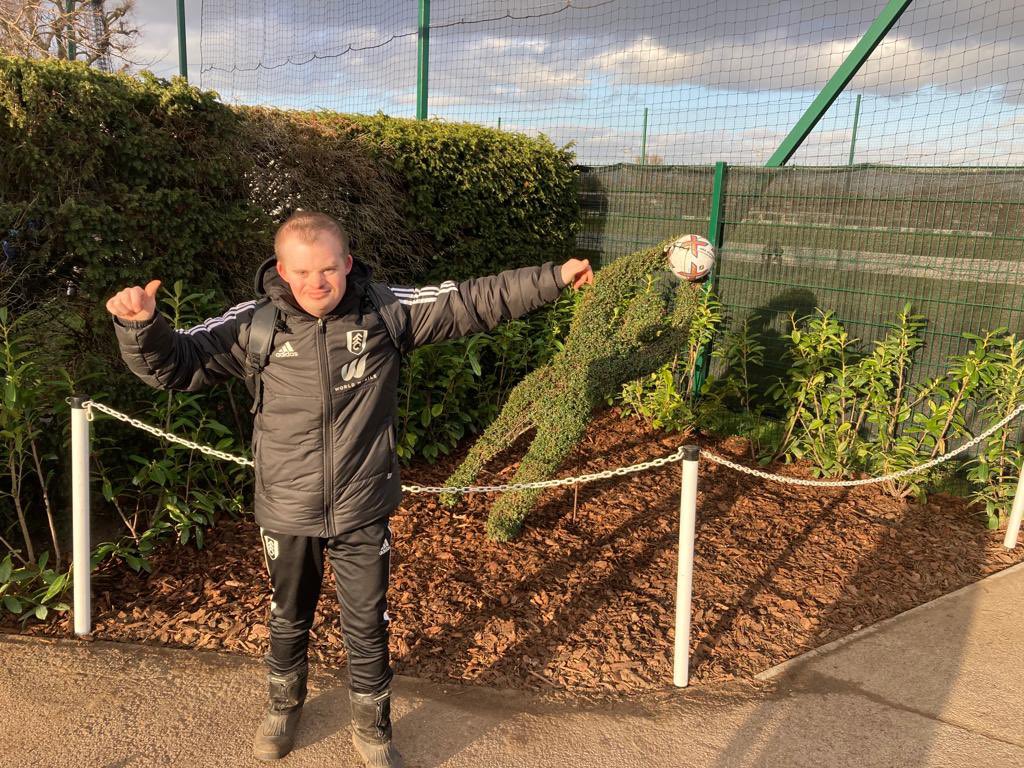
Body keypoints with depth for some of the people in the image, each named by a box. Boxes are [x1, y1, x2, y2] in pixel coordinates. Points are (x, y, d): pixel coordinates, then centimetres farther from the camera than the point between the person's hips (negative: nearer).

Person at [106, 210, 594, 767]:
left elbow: (474, 300, -6)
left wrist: (553, 278, -7)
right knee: (288, 621, 24)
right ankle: (283, 708, 54)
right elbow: (173, 364, -7)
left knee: (367, 629, 14)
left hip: (363, 512, 0)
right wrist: (142, 324, -28)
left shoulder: (386, 311, -10)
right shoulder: (255, 324, -10)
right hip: (287, 512, 1)